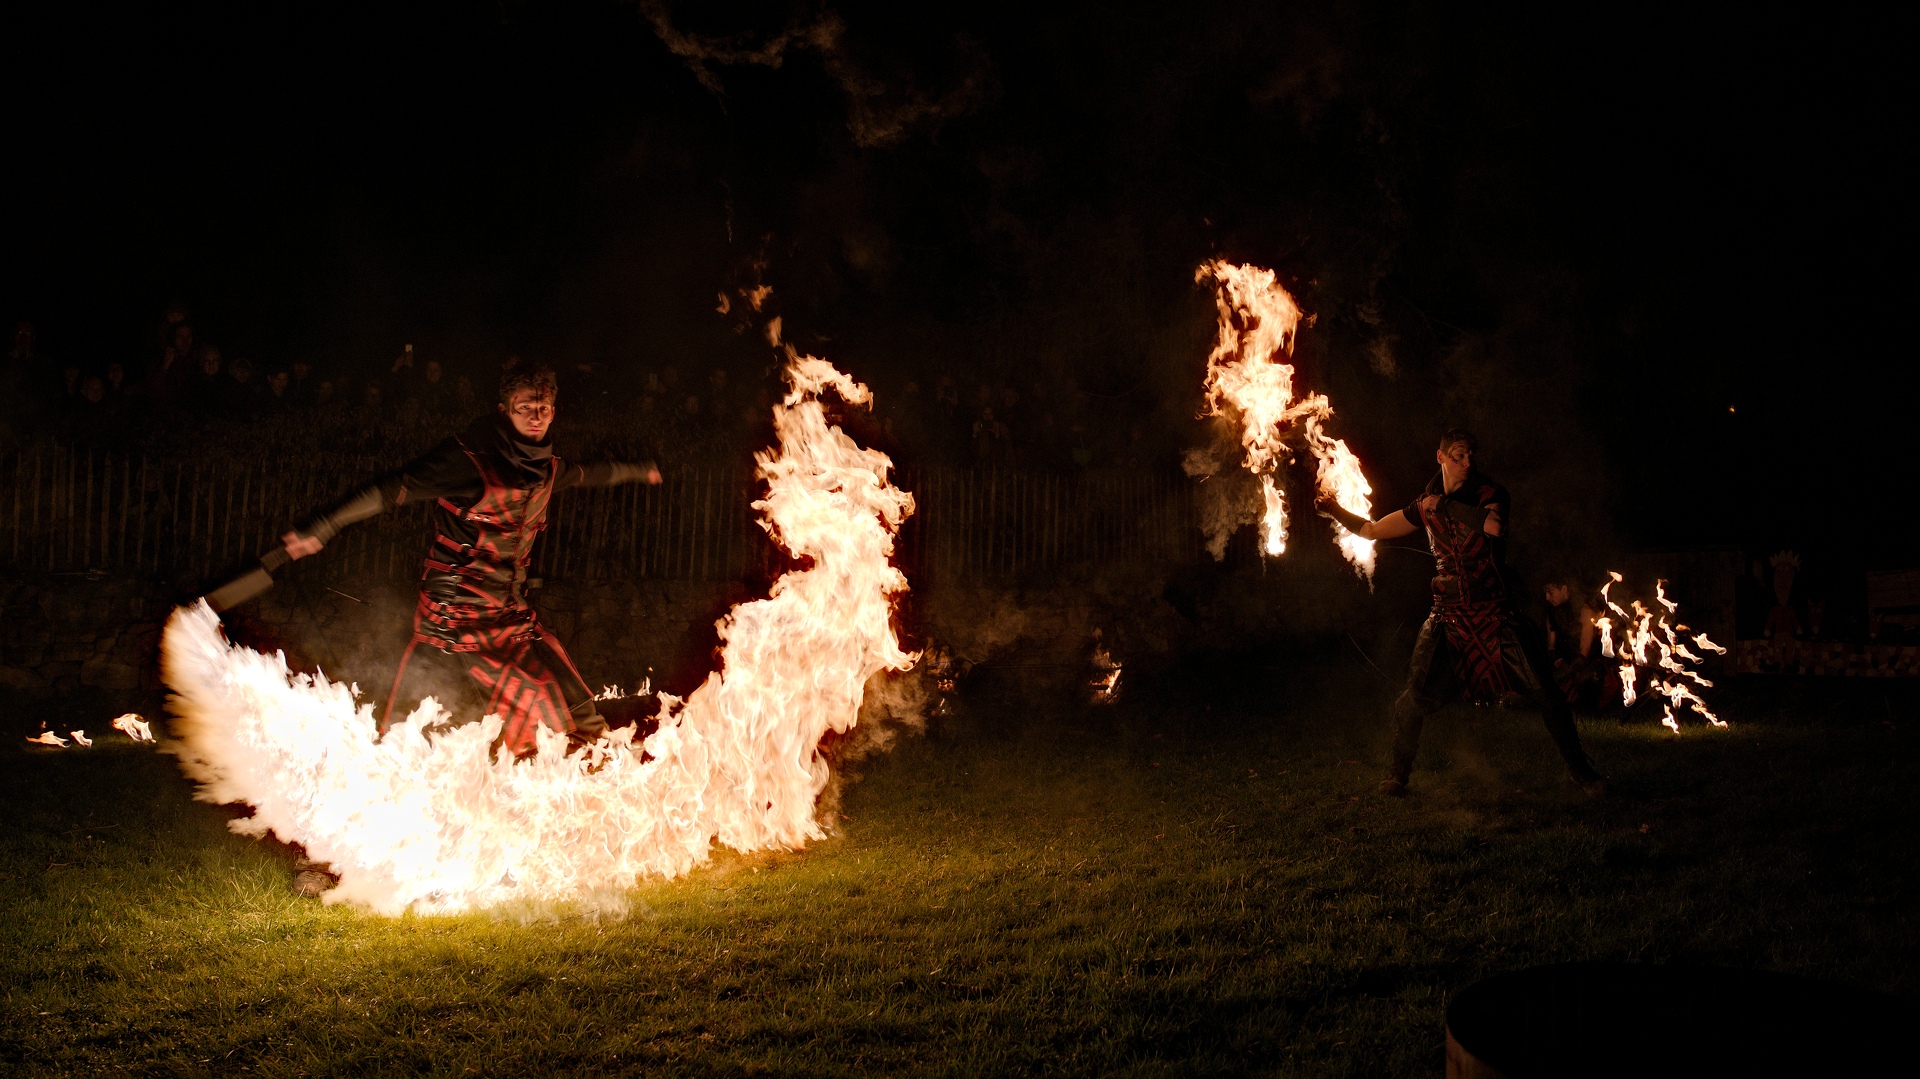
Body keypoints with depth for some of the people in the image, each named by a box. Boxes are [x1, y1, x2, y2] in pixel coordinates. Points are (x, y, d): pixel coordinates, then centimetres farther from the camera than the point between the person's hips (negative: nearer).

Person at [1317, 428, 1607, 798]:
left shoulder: (1490, 493, -1)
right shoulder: (1425, 506, 8)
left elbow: (1493, 524, -24)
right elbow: (1372, 530, 16)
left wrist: (1445, 505, -17)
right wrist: (1338, 512, 4)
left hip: (1496, 613, -1)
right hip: (1450, 616, 1)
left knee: (1546, 692, -3)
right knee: (1414, 700, -10)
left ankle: (1581, 771, 17)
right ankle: (1397, 776, 11)